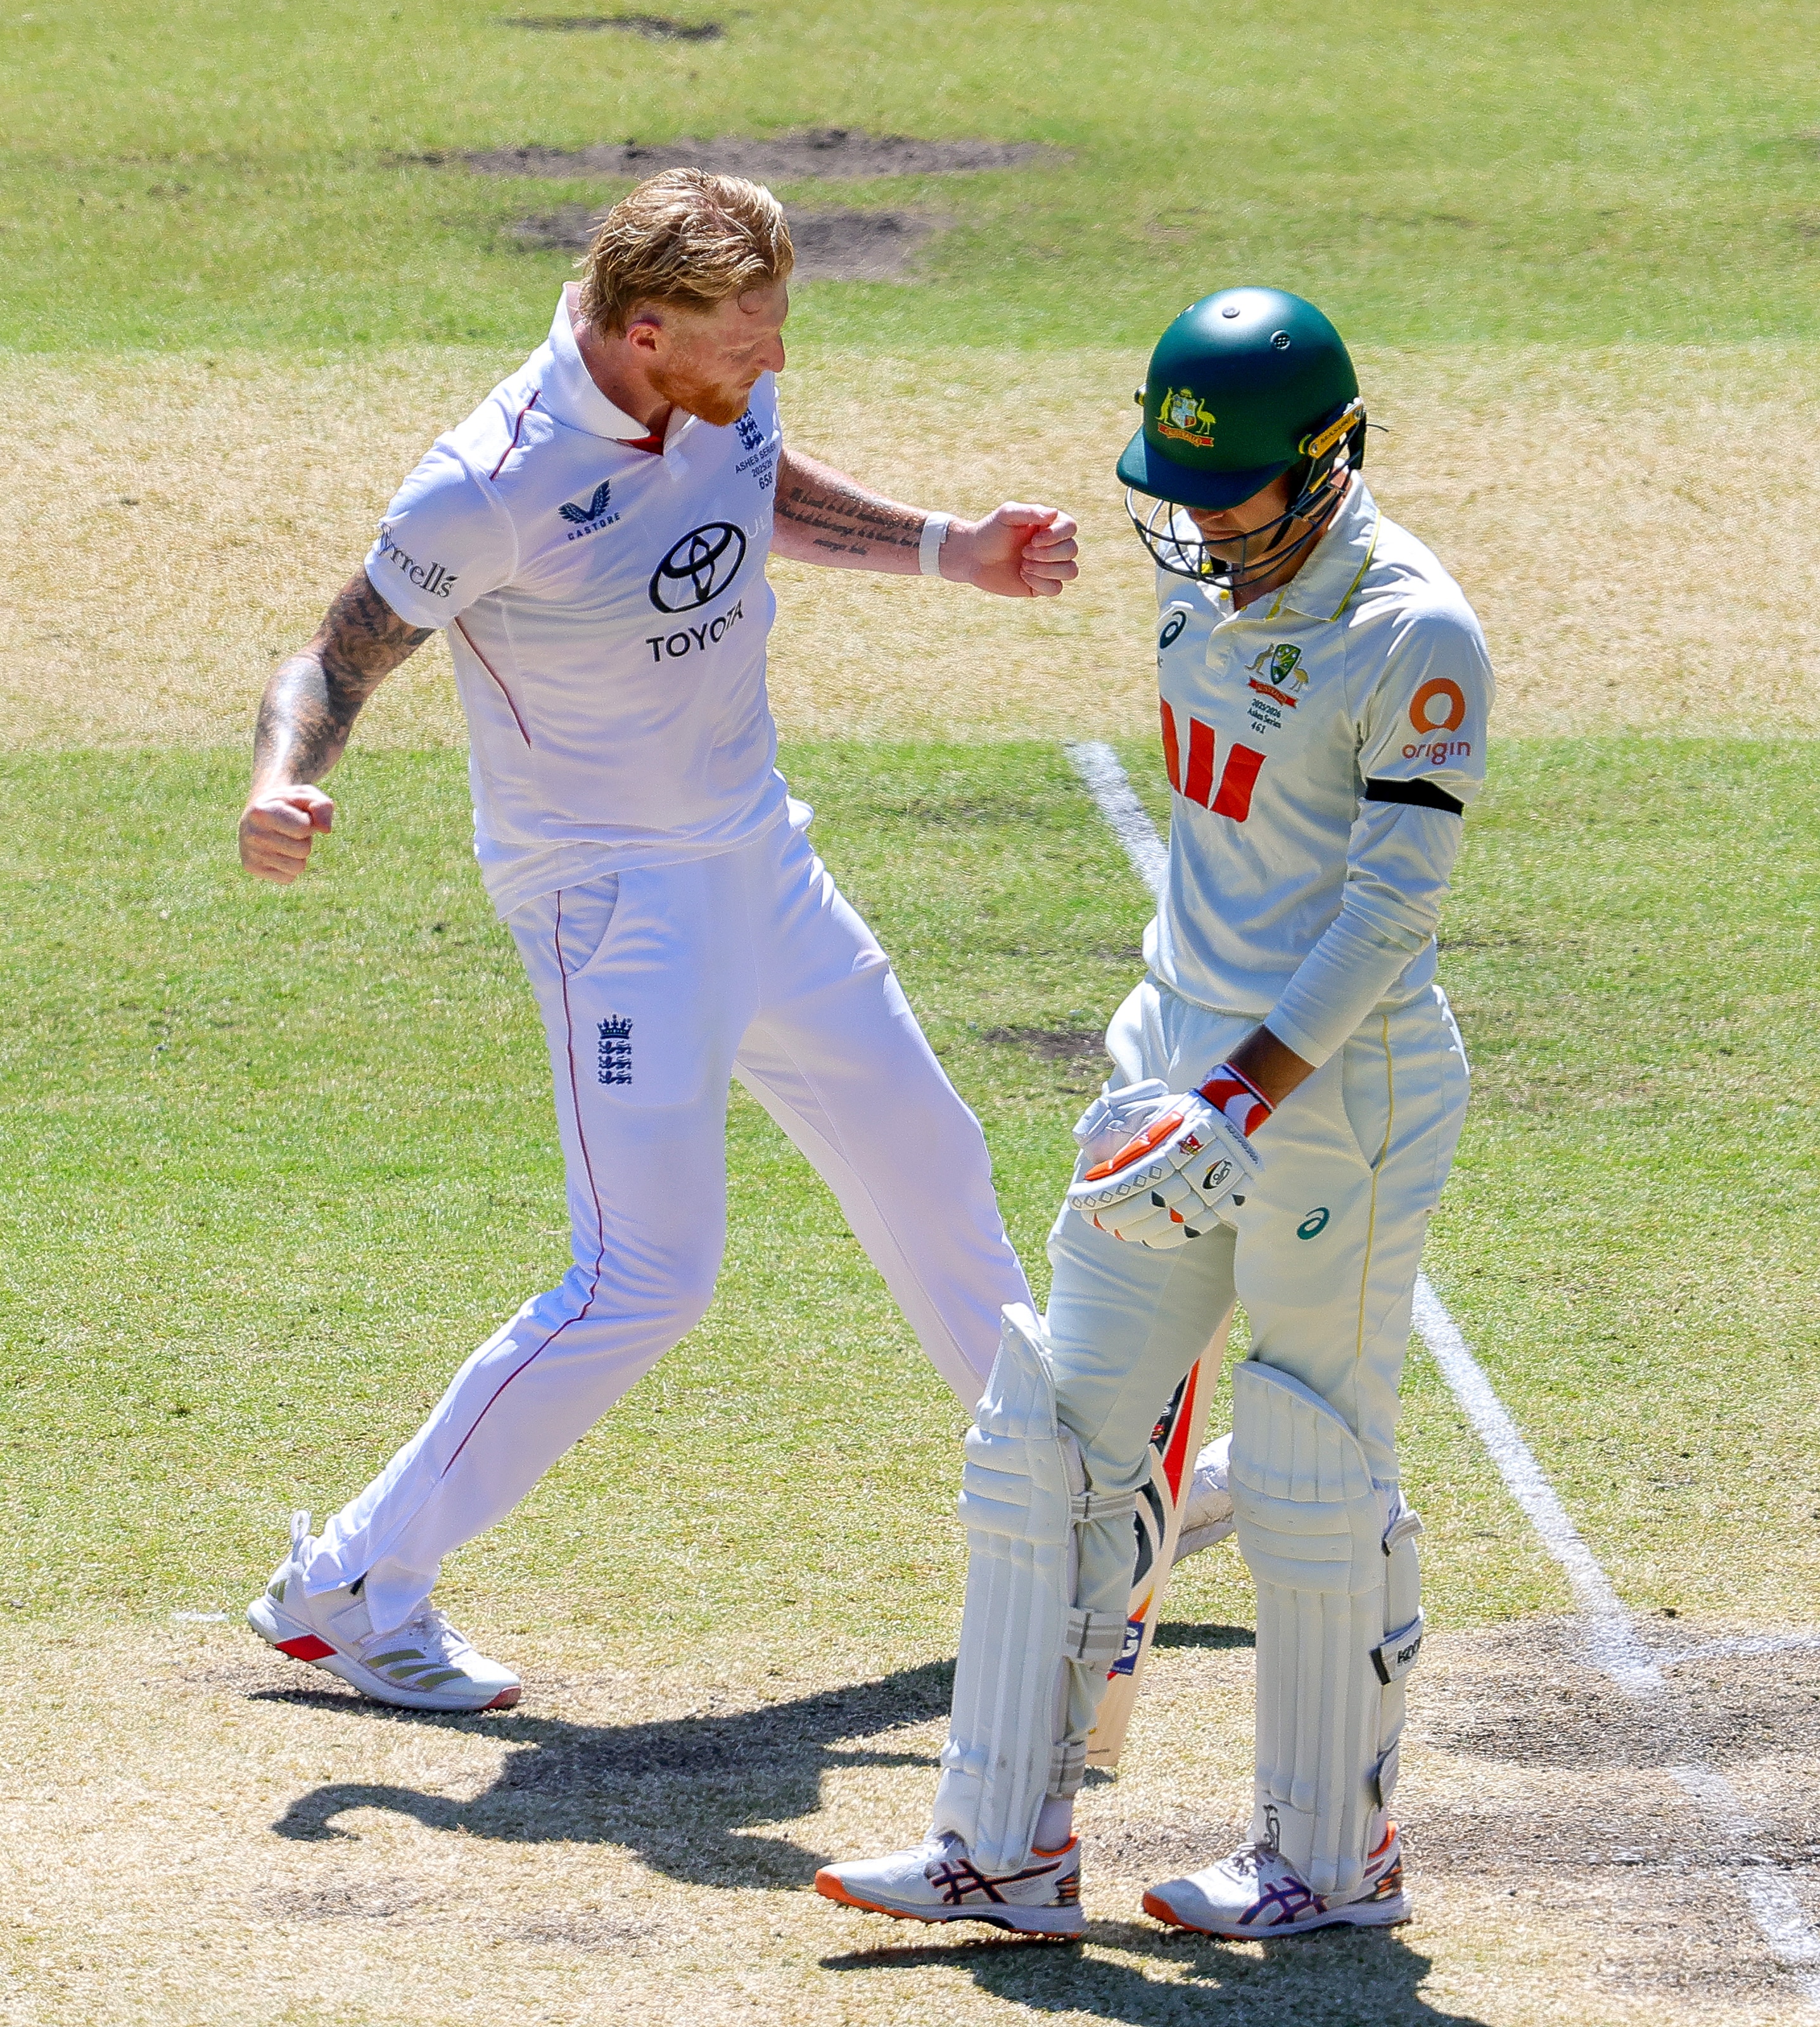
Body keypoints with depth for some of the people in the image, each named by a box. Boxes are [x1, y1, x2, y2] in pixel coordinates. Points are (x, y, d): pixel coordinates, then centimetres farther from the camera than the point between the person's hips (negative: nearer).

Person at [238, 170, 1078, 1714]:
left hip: (761, 861, 8)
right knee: (649, 1276, -14)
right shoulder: (493, 487, -28)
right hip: (610, 894, -8)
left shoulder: (724, 387, -7)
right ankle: (347, 1587, -2)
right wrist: (285, 786, -39)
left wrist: (945, 550, 7)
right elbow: (341, 656, -18)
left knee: (925, 1166, 20)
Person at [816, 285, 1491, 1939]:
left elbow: (1394, 905, -21)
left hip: (1344, 1085, -8)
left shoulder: (1413, 636, -19)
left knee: (1315, 1473, 1)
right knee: (1052, 1437, 5)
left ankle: (1334, 1858, 18)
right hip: (1181, 1053, 8)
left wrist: (1247, 1104, -26)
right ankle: (1008, 1853, 11)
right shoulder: (1208, 575, 4)